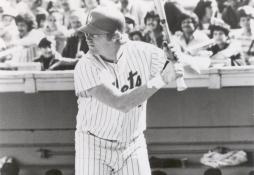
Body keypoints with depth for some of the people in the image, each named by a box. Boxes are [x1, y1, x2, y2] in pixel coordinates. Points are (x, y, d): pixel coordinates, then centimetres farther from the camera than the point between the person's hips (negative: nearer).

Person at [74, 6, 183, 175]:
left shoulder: (141, 52, -12)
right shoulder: (86, 67, -22)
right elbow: (121, 104, -31)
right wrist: (162, 79, -30)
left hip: (133, 147, 3)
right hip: (94, 148, -2)